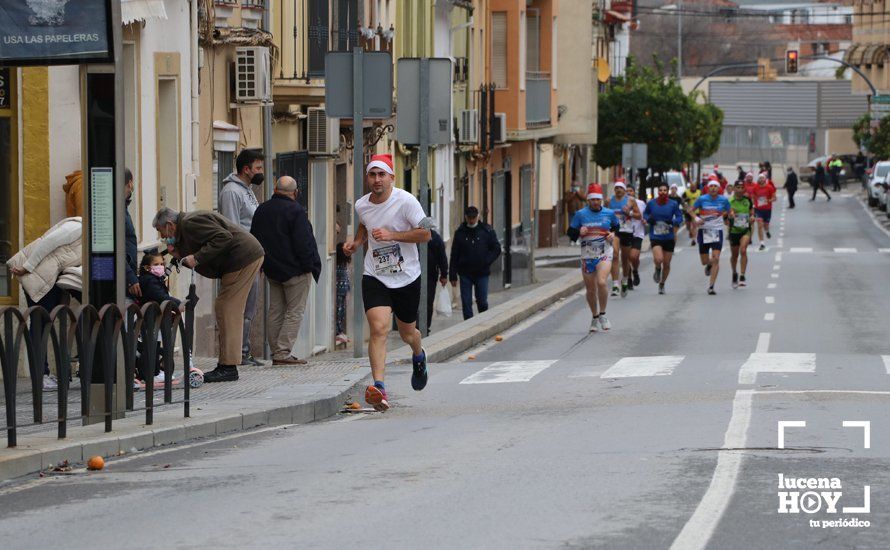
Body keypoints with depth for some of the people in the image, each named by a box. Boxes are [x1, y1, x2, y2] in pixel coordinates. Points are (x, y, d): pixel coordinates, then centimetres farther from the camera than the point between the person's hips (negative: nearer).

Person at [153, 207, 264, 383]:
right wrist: (179, 254, 6)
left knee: (226, 309, -9)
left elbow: (224, 237, -24)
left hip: (243, 256, -11)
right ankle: (226, 365, 13)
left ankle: (228, 367, -9)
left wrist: (197, 258, -21)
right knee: (222, 309, 12)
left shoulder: (190, 223, -12)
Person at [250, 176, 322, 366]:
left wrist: (265, 264, 20)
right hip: (295, 270, -7)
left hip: (272, 270, 7)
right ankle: (283, 352, -10)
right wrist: (309, 266, -8)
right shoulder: (295, 211, -15)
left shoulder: (261, 210, 9)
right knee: (295, 312, -3)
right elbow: (303, 242, -18)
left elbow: (254, 239, 15)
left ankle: (276, 352, 11)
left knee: (276, 312, 12)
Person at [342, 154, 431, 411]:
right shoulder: (361, 205, 2)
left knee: (407, 334, 14)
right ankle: (378, 388, -28)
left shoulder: (405, 201, -13)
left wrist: (391, 235, -23)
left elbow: (425, 233, -14)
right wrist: (356, 242, 5)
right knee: (378, 328, -20)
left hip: (407, 277, -2)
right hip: (374, 277, 2)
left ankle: (419, 356, 53)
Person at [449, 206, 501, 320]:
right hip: (465, 273, 1)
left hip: (482, 273, -1)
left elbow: (496, 249, 4)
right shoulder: (460, 233, 3)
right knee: (466, 303, 0)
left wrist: (486, 261, -11)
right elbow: (454, 256, 4)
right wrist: (452, 275, 0)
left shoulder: (487, 230, 1)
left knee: (482, 301, 2)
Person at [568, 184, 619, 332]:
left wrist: (613, 234, -1)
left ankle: (602, 315, -7)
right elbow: (571, 233, 5)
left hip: (604, 254, -1)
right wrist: (579, 233, -16)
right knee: (590, 289, 7)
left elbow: (617, 226, 20)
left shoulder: (609, 213, 3)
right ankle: (595, 318, 26)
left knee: (602, 282, -23)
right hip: (587, 255, 2)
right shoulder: (580, 214, 1)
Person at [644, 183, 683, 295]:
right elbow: (645, 214, 13)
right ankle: (658, 269, 15)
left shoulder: (673, 204, -4)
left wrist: (673, 222, -18)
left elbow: (679, 217, 3)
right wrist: (648, 219, -10)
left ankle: (662, 284, 31)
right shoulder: (651, 203, -2)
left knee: (666, 263, 8)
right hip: (655, 237, -1)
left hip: (669, 238, 1)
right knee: (658, 259, -23)